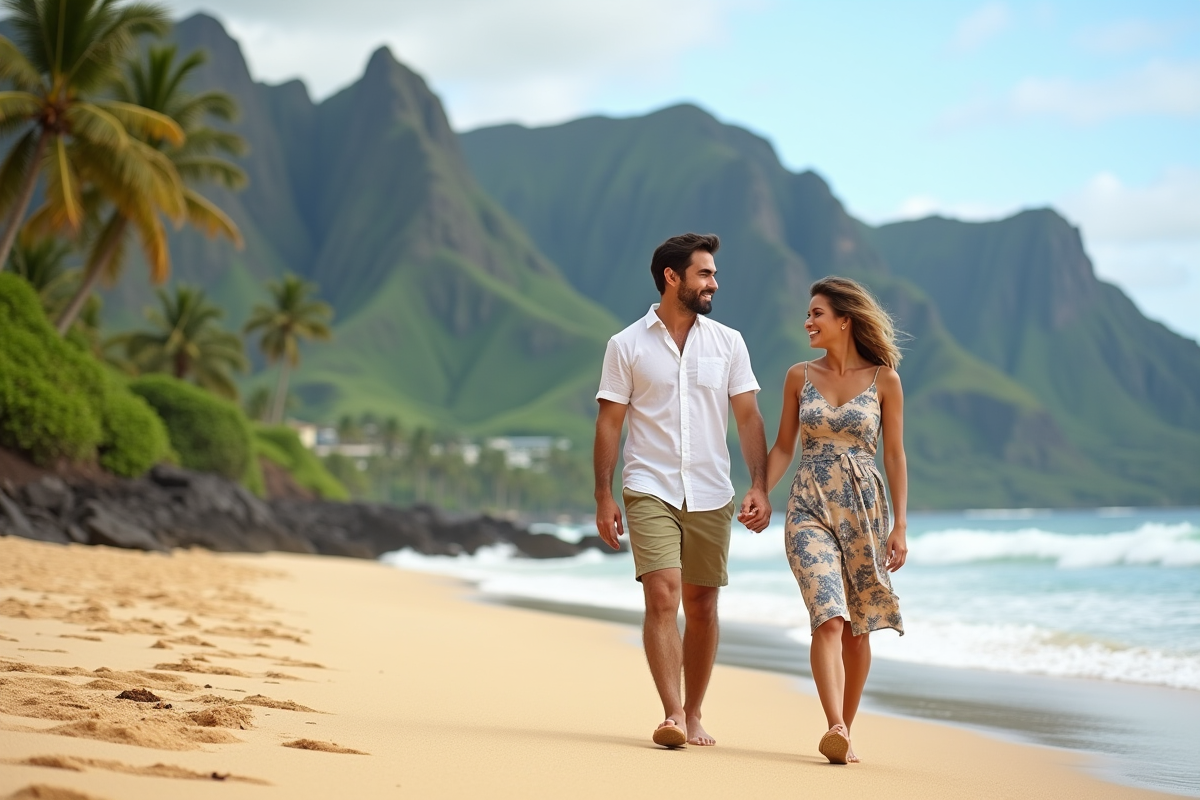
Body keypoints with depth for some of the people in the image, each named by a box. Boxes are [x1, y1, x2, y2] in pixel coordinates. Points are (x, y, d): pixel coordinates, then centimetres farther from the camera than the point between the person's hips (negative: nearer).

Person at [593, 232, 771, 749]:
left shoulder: (728, 343, 8)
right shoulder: (627, 346, 2)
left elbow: (748, 418, 6)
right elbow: (609, 422, 2)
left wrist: (759, 487, -4)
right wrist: (604, 497, -4)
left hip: (710, 494, 3)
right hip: (650, 491, -3)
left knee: (701, 605, 6)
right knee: (662, 594, -16)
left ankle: (694, 714, 17)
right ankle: (672, 715, -18)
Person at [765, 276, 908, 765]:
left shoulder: (883, 380, 1)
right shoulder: (800, 377, 6)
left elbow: (894, 455, 2)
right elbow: (783, 447, 11)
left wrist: (900, 526, -2)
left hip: (863, 510, 0)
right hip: (810, 510, 0)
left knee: (857, 629, 7)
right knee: (829, 619, -17)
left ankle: (844, 731, 20)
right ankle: (836, 729, -25)